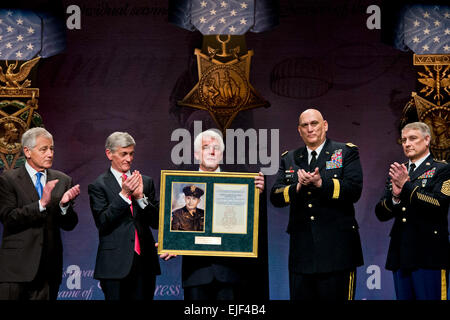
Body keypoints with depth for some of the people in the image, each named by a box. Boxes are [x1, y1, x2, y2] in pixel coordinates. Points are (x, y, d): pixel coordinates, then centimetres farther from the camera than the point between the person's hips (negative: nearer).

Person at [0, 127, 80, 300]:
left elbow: (69, 225, 7)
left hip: (49, 267, 3)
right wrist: (41, 203, -21)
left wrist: (65, 205, -13)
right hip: (17, 268, -3)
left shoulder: (63, 180, 10)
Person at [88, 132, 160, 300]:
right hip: (115, 265, -3)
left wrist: (140, 196, -10)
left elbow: (157, 222, 6)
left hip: (144, 260, 4)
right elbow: (102, 222, -10)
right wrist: (124, 194, -17)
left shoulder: (146, 182, 11)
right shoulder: (98, 186, 0)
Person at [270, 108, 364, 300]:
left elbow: (354, 191, -8)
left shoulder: (346, 152, 6)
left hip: (337, 249, -3)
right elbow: (275, 197, 6)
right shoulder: (289, 159, 16)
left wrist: (321, 183, -19)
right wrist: (298, 187, -13)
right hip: (301, 251, 3)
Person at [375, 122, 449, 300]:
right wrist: (395, 197, -8)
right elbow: (381, 214, 11)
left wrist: (406, 186, -14)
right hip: (400, 256, 5)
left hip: (428, 257, -5)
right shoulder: (397, 172, 17)